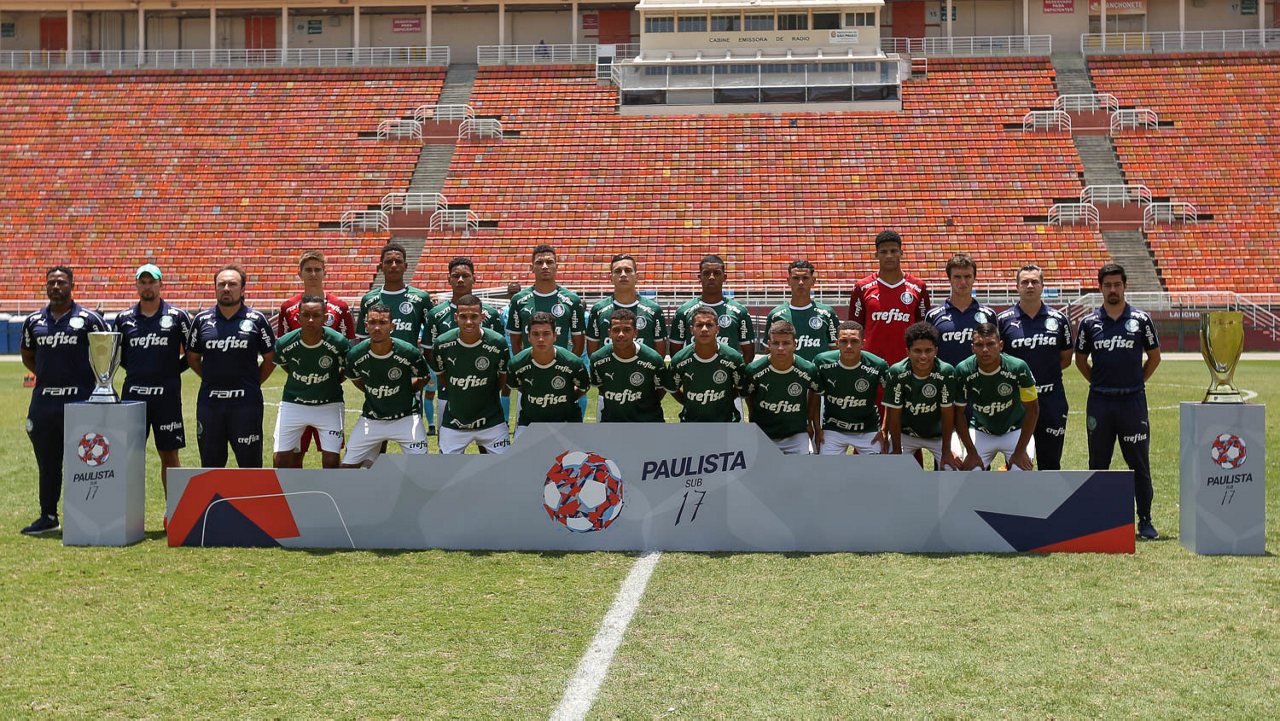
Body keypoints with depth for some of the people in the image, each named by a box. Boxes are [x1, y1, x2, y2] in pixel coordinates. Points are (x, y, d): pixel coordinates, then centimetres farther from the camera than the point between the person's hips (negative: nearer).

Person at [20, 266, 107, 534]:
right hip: (43, 400, 5)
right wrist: (49, 375, 13)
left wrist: (97, 380, 3)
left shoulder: (88, 319, -2)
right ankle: (48, 517, 21)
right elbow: (27, 356, 24)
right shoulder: (33, 321, 10)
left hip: (80, 401, -5)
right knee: (47, 463, 12)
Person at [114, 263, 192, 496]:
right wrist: (137, 370, 9)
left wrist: (172, 371, 1)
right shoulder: (124, 318, 7)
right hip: (132, 393, 2)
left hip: (167, 394, -2)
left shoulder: (177, 316, 1)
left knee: (169, 455, 3)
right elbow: (116, 354, 18)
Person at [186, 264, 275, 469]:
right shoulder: (202, 319, 6)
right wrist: (214, 379, 10)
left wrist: (252, 383, 4)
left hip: (246, 402, -2)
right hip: (209, 401, 2)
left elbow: (270, 359, 8)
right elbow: (192, 357, 16)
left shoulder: (257, 319, 0)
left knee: (250, 462, 2)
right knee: (210, 463, 10)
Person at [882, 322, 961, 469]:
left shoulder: (946, 372, -25)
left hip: (938, 435, 0)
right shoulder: (897, 372, -24)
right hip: (905, 433, 0)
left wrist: (946, 451, -12)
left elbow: (947, 414, -16)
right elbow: (893, 414, -16)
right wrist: (897, 450, -11)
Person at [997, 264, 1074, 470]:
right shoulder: (1003, 320, 1)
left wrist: (1042, 373, 2)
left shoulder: (1059, 319, 5)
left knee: (1050, 462, 7)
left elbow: (1065, 358, 12)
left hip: (1051, 399, 1)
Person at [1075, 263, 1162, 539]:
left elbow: (1154, 357, 12)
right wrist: (1100, 382, 8)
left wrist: (1136, 382, 7)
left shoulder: (1141, 320, 2)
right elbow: (1080, 360, 16)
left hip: (1133, 401, -1)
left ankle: (1145, 521, 10)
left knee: (1139, 464, 1)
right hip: (1099, 402, 1)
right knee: (1098, 464, 7)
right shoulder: (1089, 323, 4)